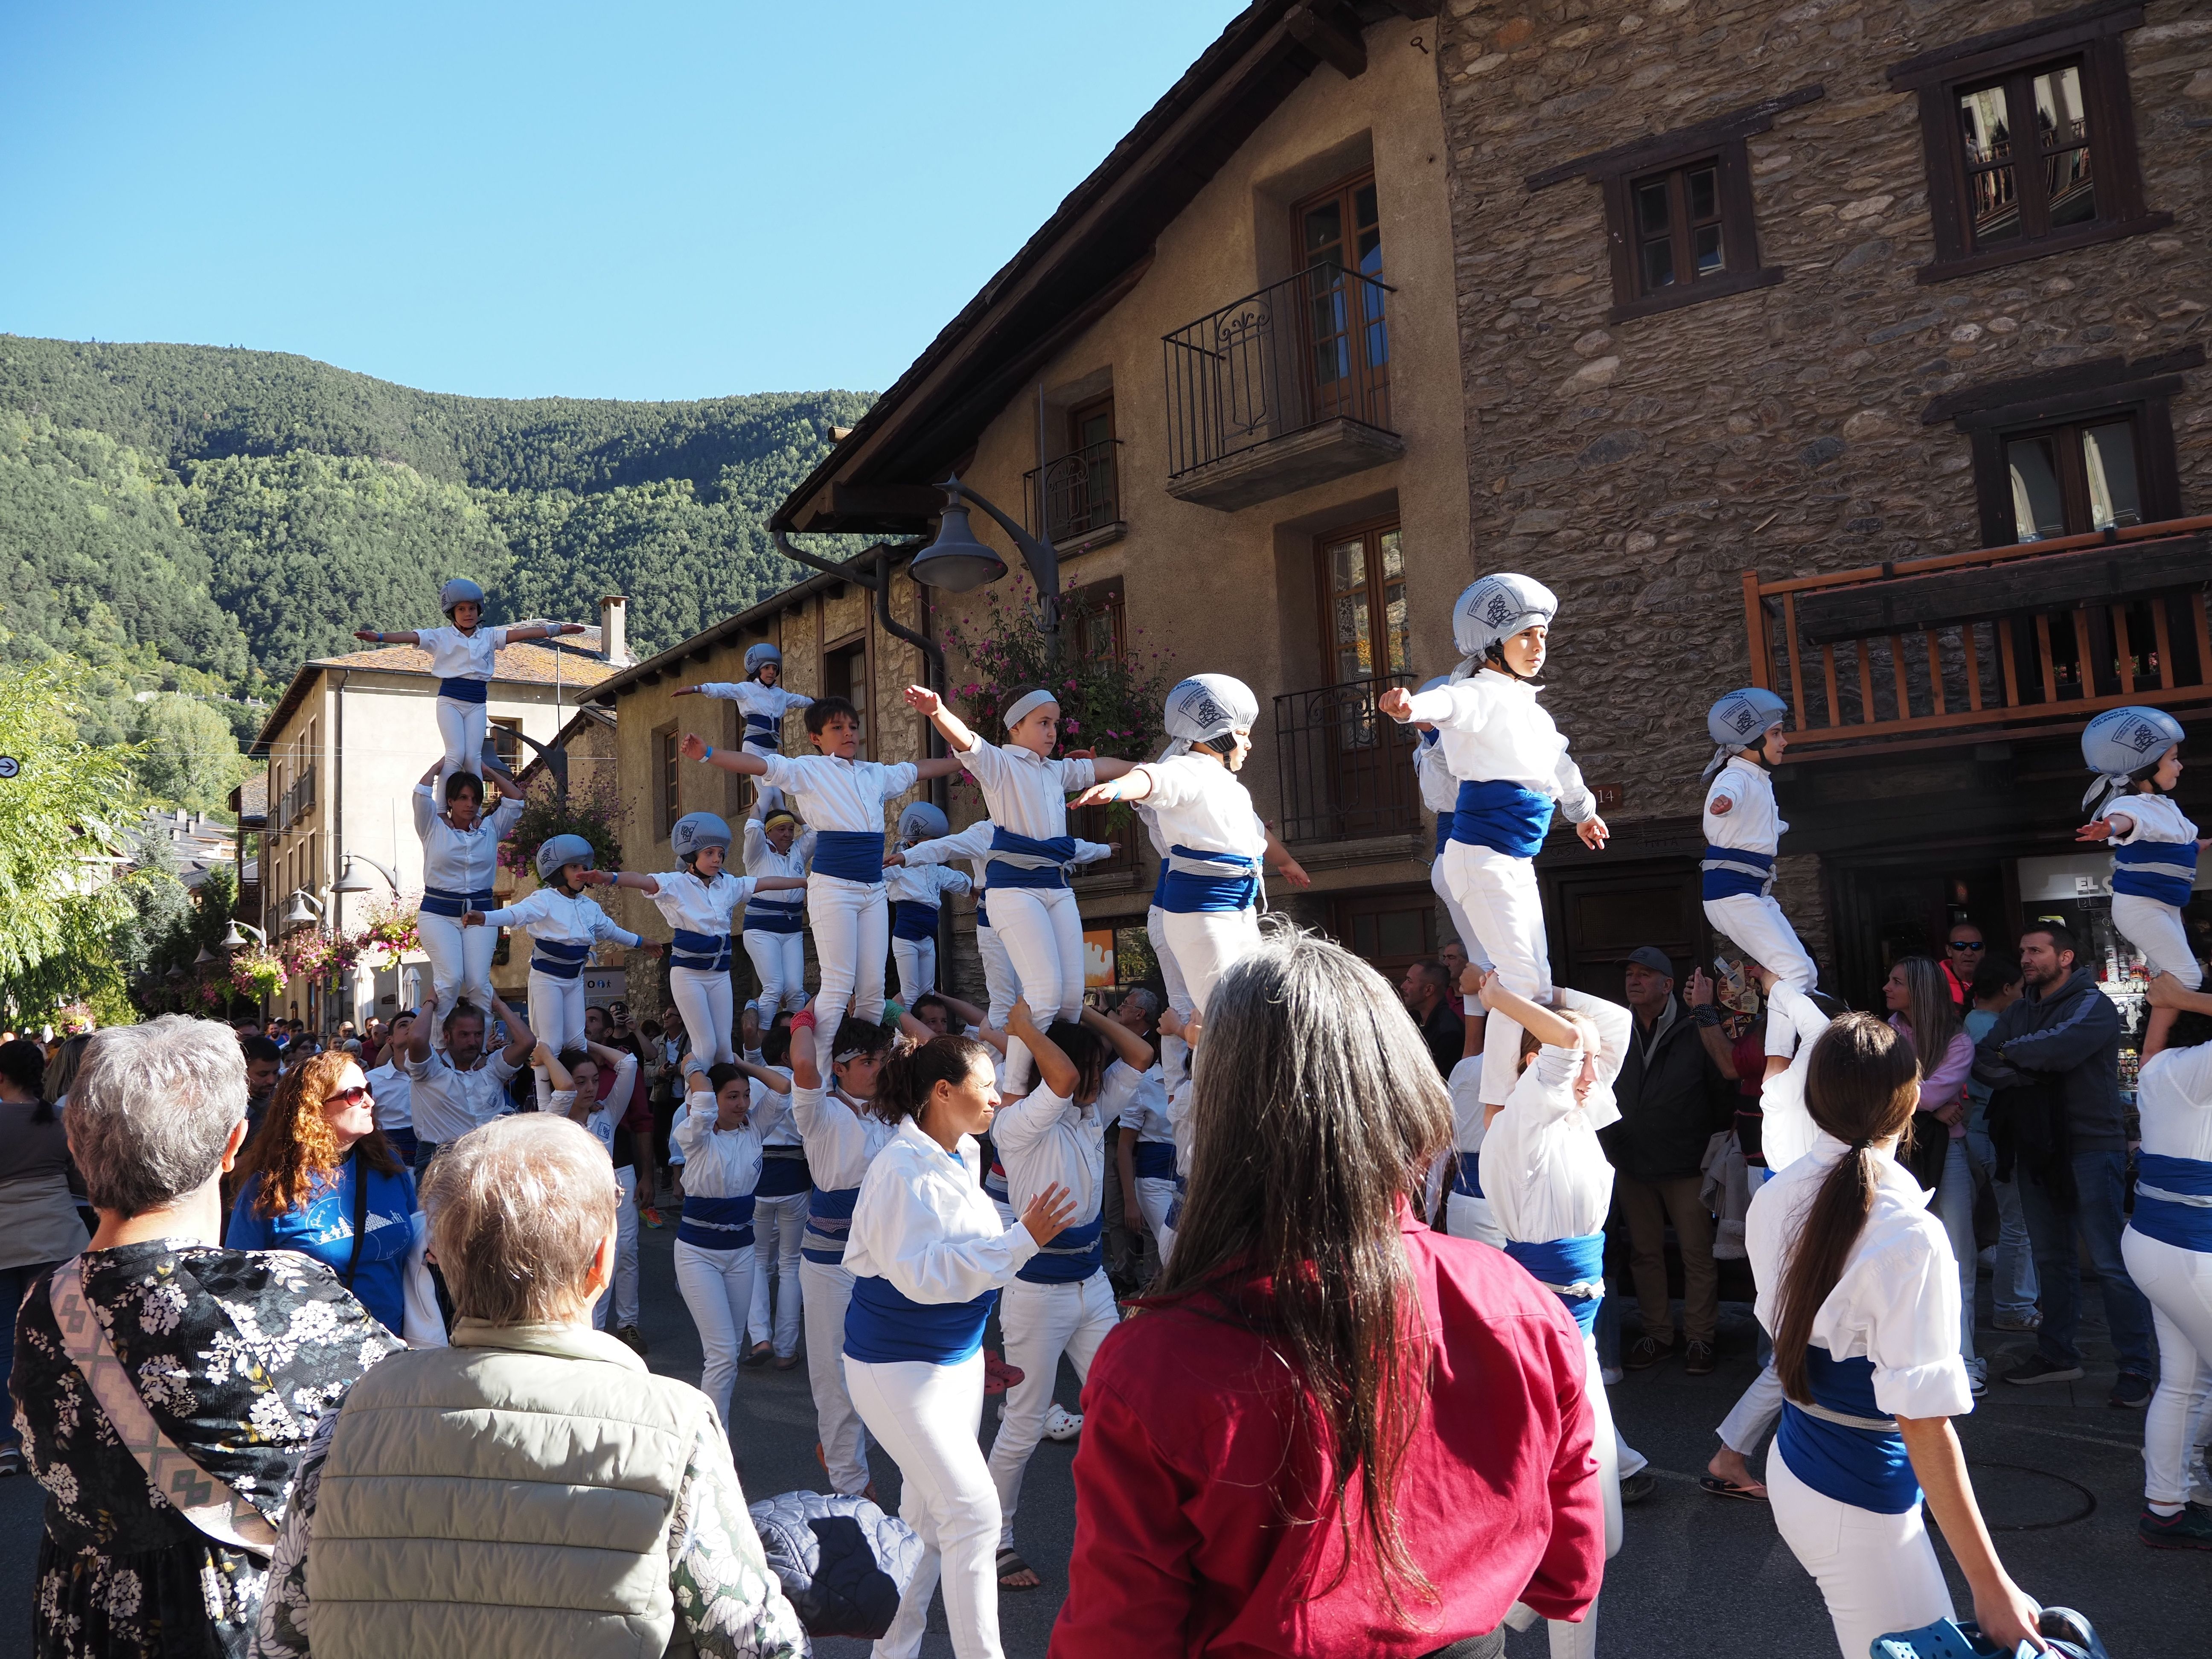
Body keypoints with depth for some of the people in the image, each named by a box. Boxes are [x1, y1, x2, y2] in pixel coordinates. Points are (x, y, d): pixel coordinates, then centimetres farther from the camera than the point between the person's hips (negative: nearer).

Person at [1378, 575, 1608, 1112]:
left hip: (1518, 862, 9)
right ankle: (1495, 1113, -4)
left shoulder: (1526, 704, 16)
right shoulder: (1484, 693, -12)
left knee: (1537, 987, 11)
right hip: (1484, 857, -9)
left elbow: (1557, 761, 34)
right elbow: (1451, 703, -37)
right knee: (1521, 982, -12)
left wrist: (1583, 810, 50)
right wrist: (1412, 706, -61)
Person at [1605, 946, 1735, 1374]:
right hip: (1631, 1165, 4)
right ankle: (1657, 1334, 25)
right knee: (1645, 1253, 13)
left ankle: (1699, 1337, 17)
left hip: (1686, 1164, -4)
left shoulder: (1695, 1033, -7)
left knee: (1697, 1254, 4)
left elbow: (1724, 1093, -3)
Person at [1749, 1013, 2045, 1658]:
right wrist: (1991, 1585, -17)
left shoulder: (1772, 1200, -5)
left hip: (1789, 1467, 7)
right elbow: (1924, 1426, -24)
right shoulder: (1910, 1238, -25)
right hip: (1859, 1507, -7)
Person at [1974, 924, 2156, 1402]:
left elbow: (2057, 1049, -24)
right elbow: (1982, 1061, 2)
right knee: (2052, 1258, 14)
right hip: (2035, 1149, 7)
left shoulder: (2093, 1006, -7)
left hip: (2090, 1147, -7)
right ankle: (2057, 1354, 23)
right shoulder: (2019, 1013, 14)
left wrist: (2010, 1052, -6)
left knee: (2111, 1262, -5)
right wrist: (2028, 1071, -16)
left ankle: (2136, 1368, 1)